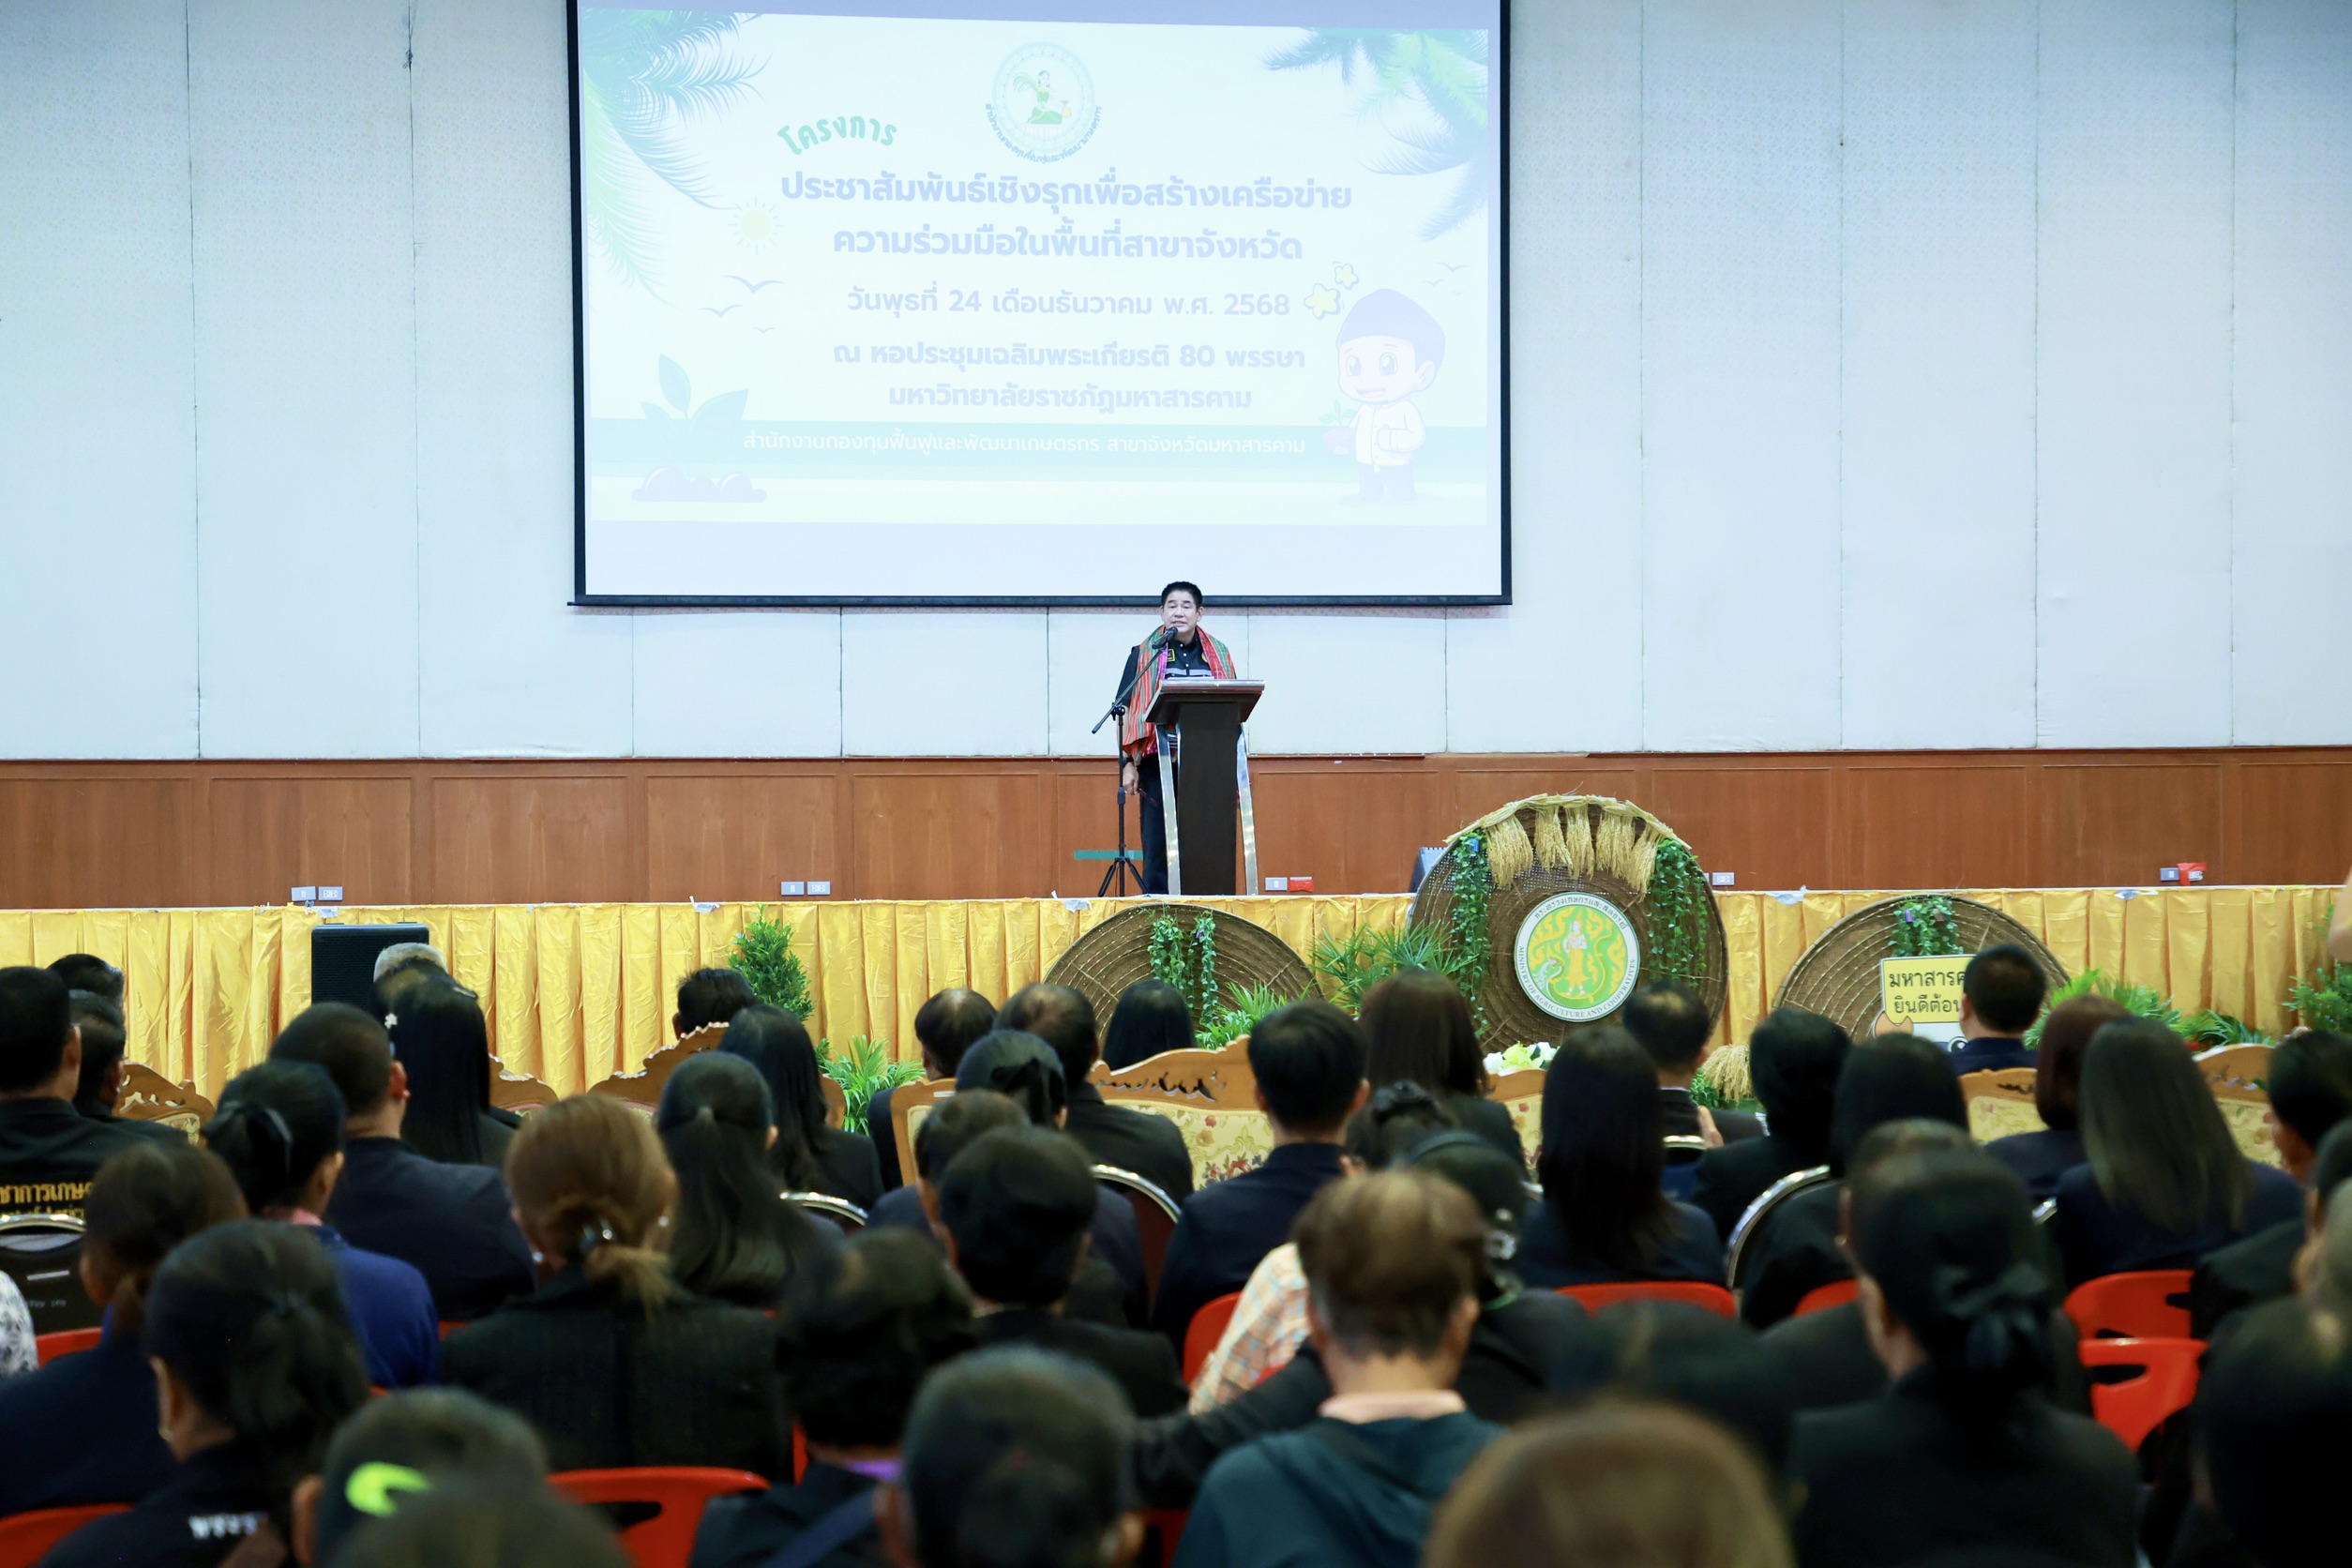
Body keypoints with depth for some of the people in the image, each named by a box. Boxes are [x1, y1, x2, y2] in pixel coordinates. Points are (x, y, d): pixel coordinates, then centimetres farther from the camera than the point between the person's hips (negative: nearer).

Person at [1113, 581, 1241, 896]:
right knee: (1158, 843, -2)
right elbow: (1125, 710, 4)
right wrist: (1127, 763, -4)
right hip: (1158, 763, -2)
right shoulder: (1144, 655, 6)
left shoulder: (1219, 656, 13)